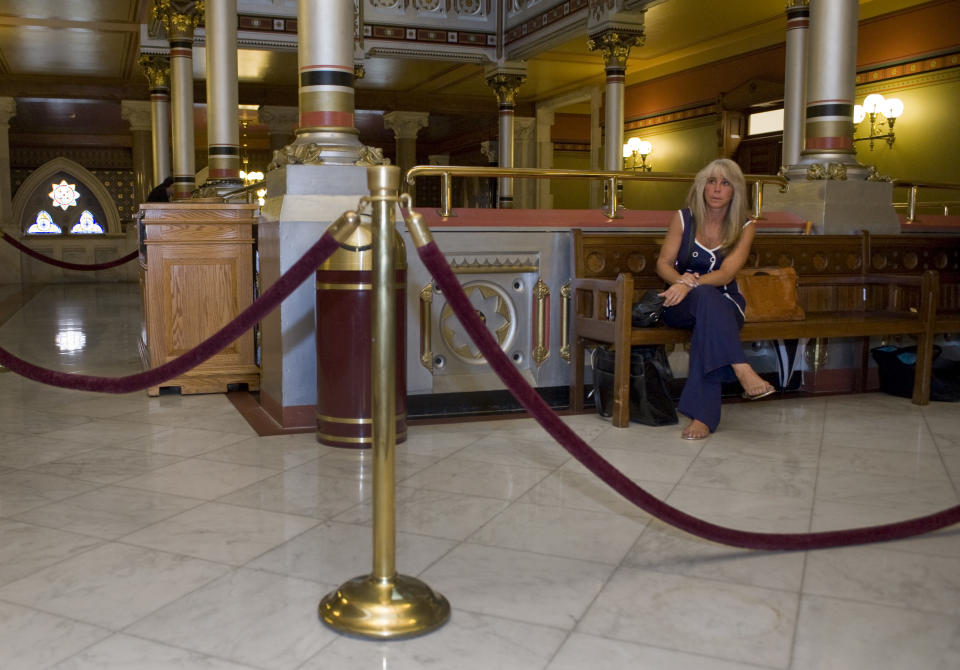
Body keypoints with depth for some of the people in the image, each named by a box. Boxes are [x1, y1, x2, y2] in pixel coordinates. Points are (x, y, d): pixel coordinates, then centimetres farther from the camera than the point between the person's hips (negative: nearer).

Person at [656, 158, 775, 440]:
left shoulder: (744, 228, 2)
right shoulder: (683, 219, 4)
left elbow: (726, 274, -12)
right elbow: (663, 263, 0)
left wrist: (692, 284, -31)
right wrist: (681, 280, -23)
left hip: (725, 303, 0)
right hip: (682, 304, 0)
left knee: (707, 321, -38)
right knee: (705, 296, -38)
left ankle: (702, 416, -44)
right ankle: (744, 373, -51)